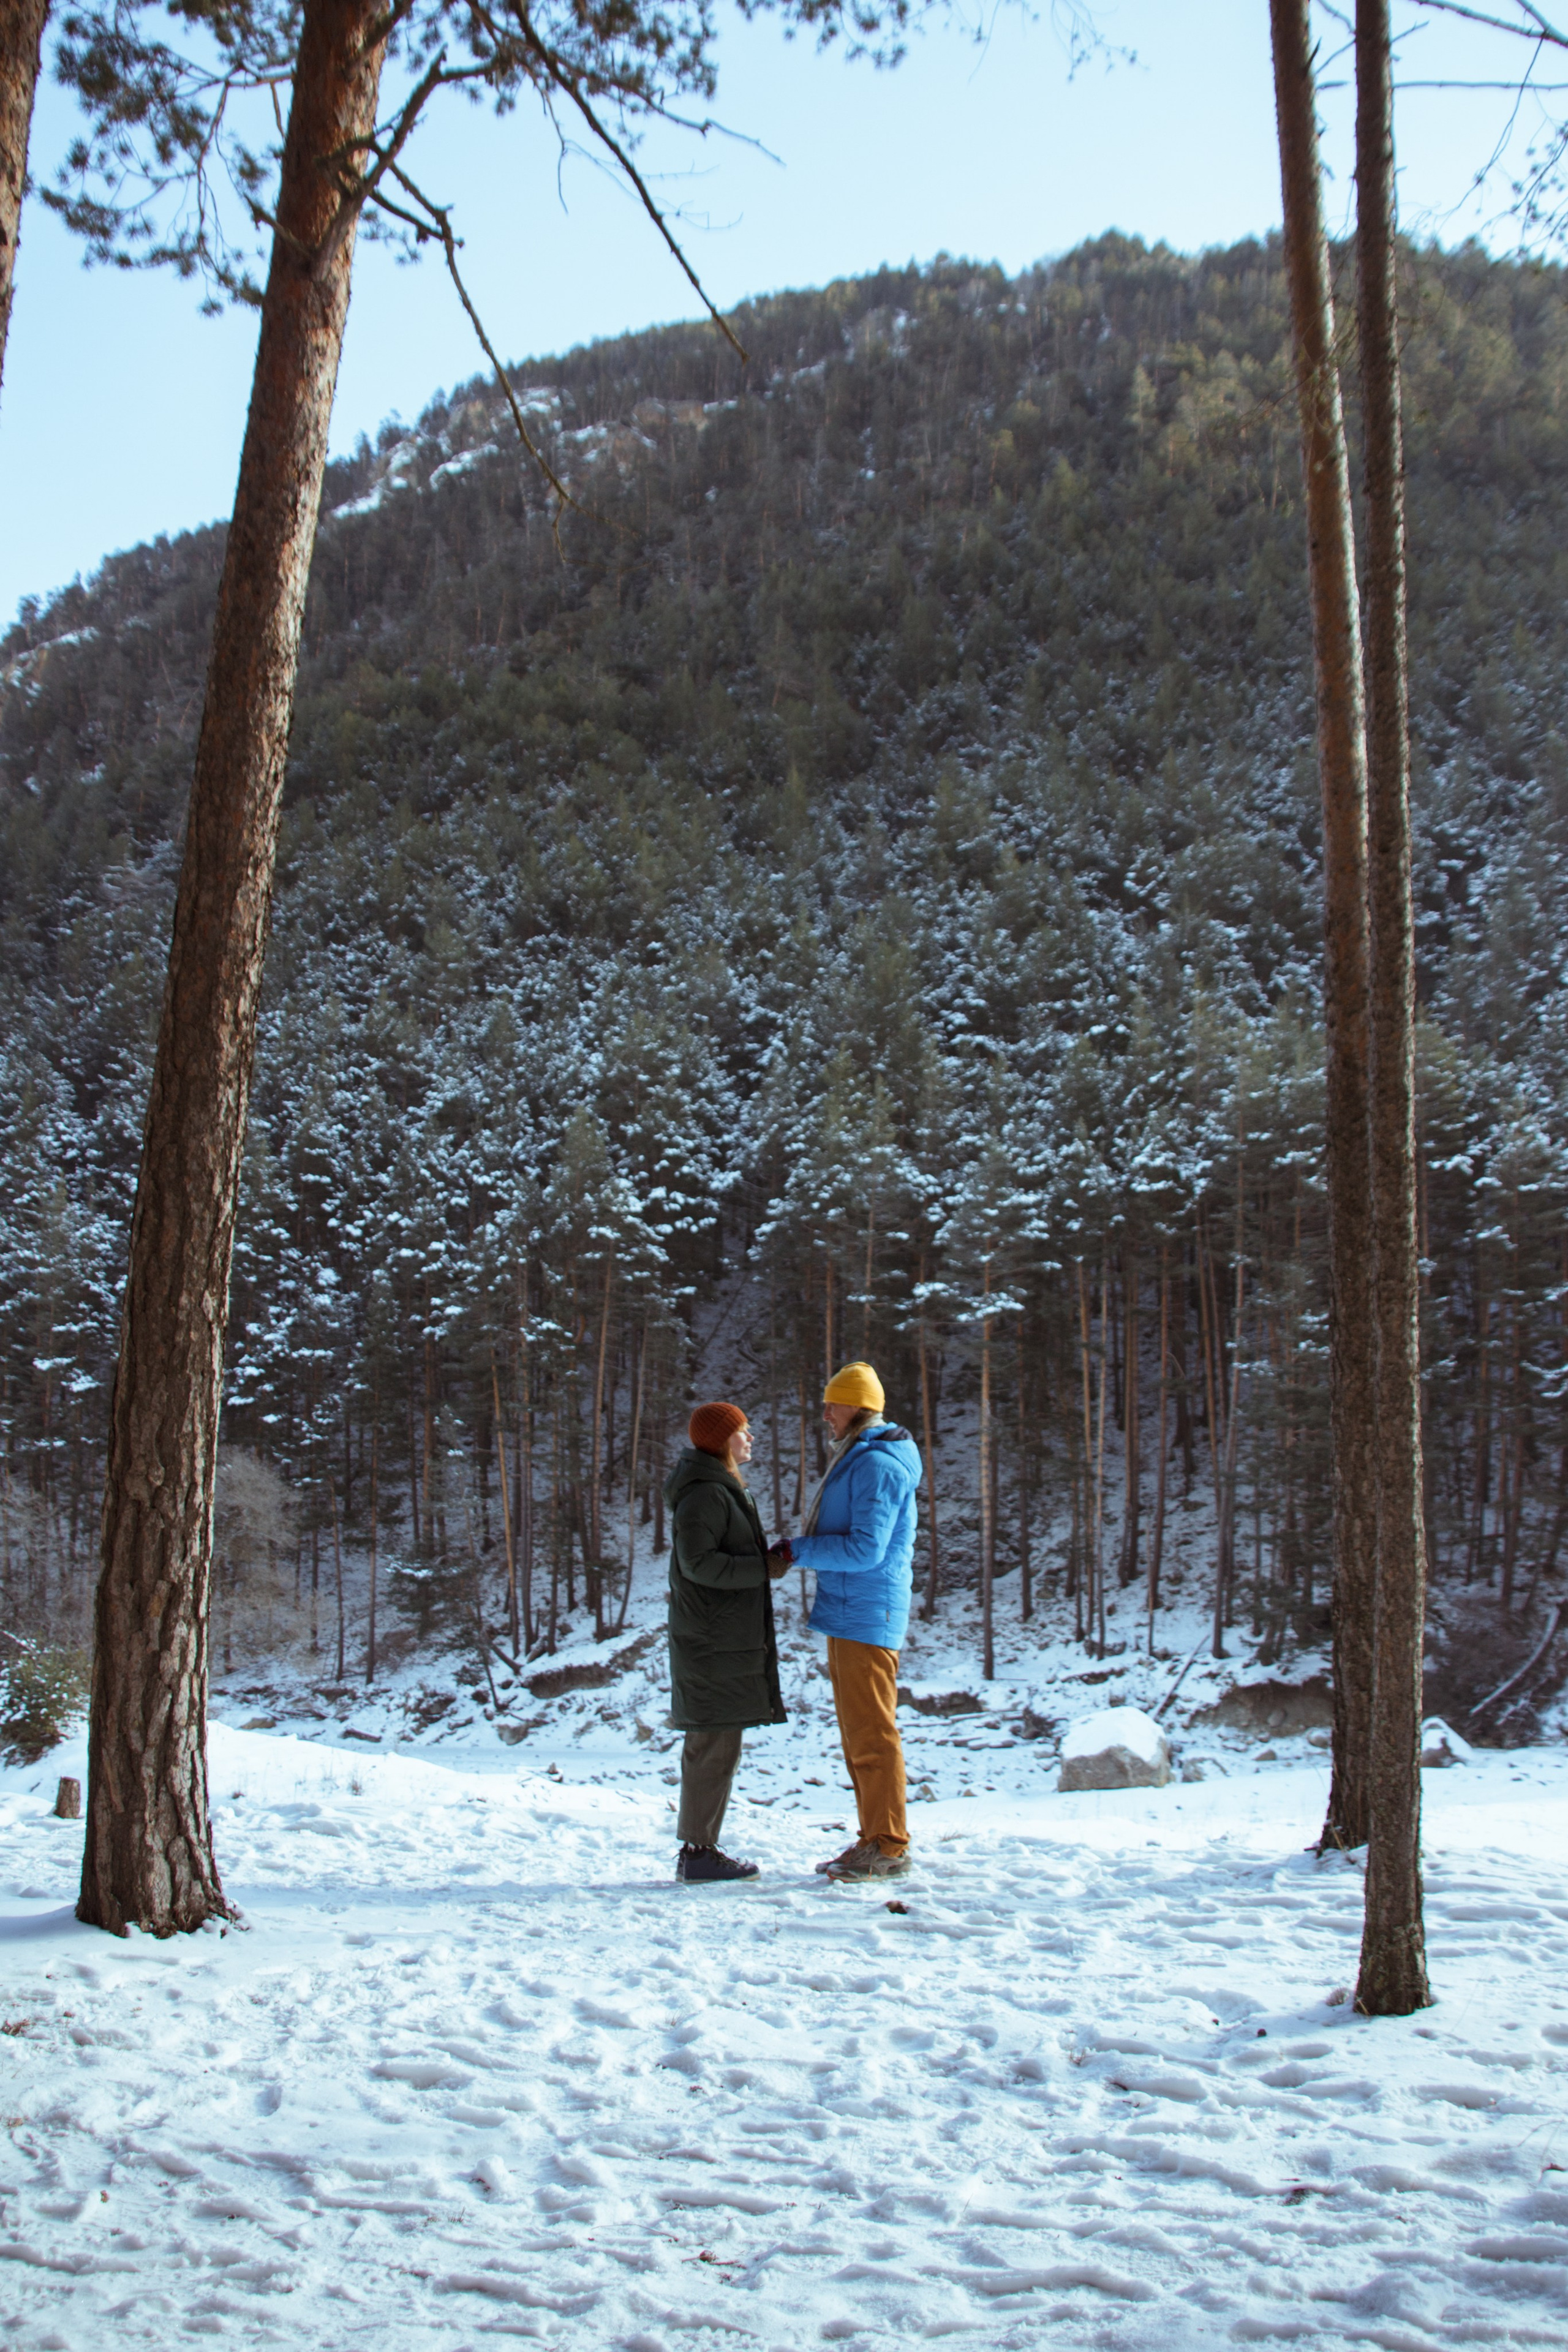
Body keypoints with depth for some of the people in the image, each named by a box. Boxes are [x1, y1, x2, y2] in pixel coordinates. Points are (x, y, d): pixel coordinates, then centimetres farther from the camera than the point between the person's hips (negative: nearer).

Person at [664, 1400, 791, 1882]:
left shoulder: (722, 1490, 18)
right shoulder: (705, 1494, -15)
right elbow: (698, 1562, -22)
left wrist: (770, 1556, 5)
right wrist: (764, 1569, -16)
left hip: (728, 1638, 11)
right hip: (714, 1639, -11)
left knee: (712, 1743, 12)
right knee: (715, 1744, -7)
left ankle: (697, 1849, 17)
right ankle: (699, 1851, -3)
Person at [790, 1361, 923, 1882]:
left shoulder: (878, 1465, -16)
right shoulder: (857, 1459, 17)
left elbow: (865, 1550, -22)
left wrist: (797, 1551, -14)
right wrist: (804, 1550, 10)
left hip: (867, 1616, -11)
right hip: (849, 1613, 11)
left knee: (872, 1732, -6)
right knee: (857, 1733, 13)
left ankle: (888, 1847, -1)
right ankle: (874, 1840, 19)